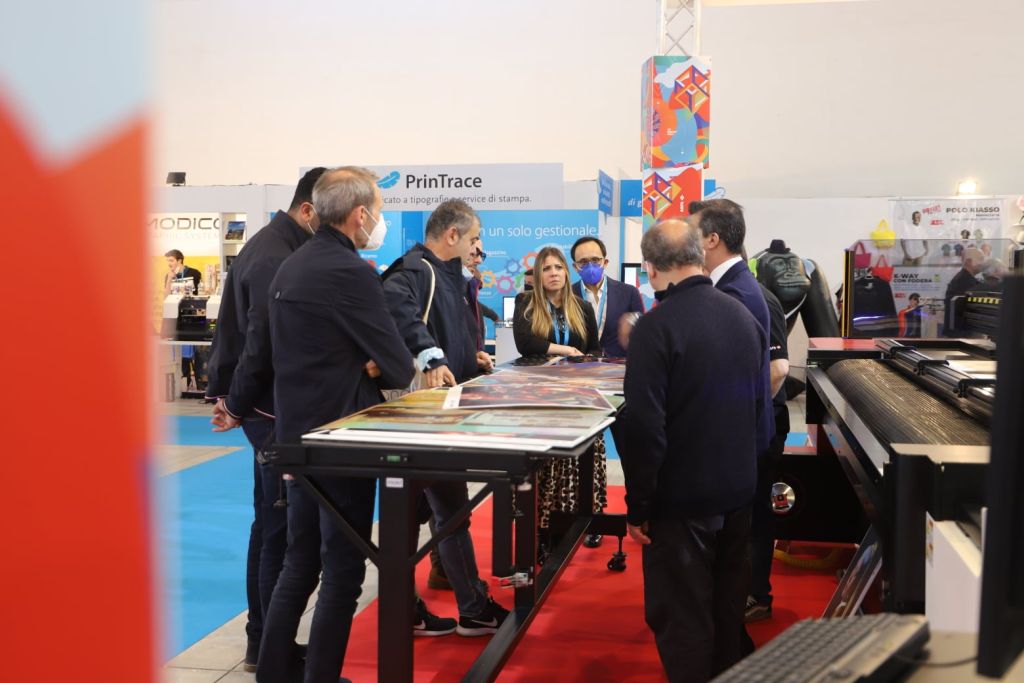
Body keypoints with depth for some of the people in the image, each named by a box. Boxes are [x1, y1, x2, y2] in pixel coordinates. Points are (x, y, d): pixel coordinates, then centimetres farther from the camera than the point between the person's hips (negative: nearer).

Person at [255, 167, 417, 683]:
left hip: (295, 431, 9)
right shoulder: (351, 272, -18)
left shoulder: (291, 266, 10)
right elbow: (397, 364, -16)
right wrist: (378, 372, 5)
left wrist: (362, 368, 2)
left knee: (300, 561, 18)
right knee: (343, 568, 2)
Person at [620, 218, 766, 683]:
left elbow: (643, 424, -22)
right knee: (727, 609, 20)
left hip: (682, 499, -7)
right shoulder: (743, 316, 3)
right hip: (739, 490, 7)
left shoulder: (657, 326, -19)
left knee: (681, 619, 5)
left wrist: (638, 505, -12)